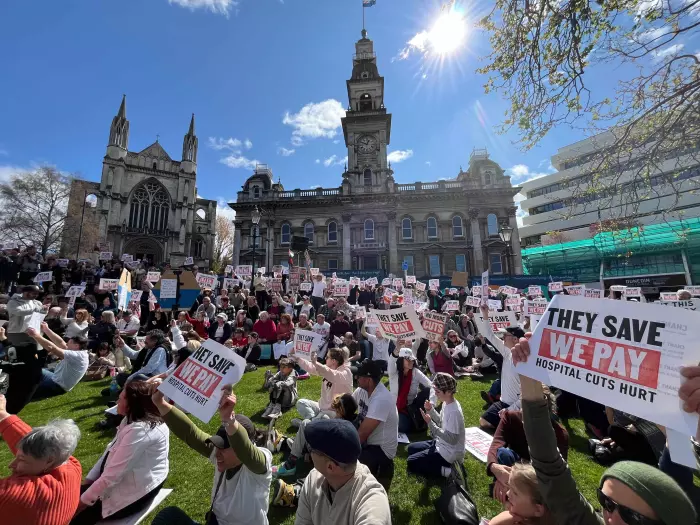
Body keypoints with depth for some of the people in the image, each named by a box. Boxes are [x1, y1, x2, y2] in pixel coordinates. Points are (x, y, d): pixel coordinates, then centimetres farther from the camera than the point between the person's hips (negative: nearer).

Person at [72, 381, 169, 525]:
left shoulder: (141, 430, -31)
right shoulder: (133, 420, 2)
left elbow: (114, 473, -26)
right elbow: (110, 451, 9)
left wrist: (84, 501, -14)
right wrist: (89, 480, 2)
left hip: (133, 493, -8)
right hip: (122, 480, 8)